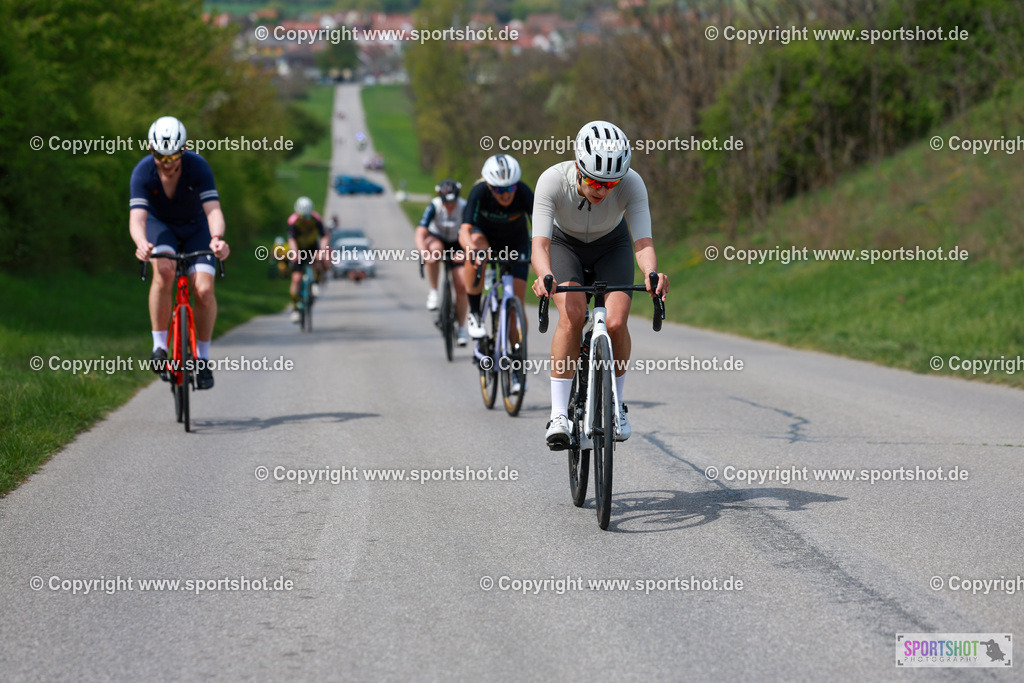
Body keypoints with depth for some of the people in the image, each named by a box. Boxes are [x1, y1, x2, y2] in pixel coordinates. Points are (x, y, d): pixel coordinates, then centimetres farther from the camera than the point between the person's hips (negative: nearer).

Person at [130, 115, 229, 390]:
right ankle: (159, 346, -21)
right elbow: (137, 217, -36)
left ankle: (203, 357, 2)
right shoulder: (143, 172, -26)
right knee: (164, 271, -32)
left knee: (204, 290, -19)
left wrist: (217, 239, -58)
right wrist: (141, 244, -59)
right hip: (160, 226, 0)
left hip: (195, 228, 0)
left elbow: (213, 209, -37)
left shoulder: (198, 166, -28)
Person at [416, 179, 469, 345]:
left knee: (461, 286, -9)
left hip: (456, 244, 1)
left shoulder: (464, 207, -27)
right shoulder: (434, 207, -29)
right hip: (435, 238, -1)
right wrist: (425, 253, -52)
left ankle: (461, 329, 6)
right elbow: (420, 235, -35)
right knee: (435, 249, -38)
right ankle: (433, 292, -22)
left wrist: (465, 252, -51)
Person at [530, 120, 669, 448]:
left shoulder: (631, 184, -33)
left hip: (612, 245, 1)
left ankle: (616, 406, 4)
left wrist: (651, 273, -58)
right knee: (572, 314, -27)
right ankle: (559, 414, -22)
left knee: (616, 322, -20)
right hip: (564, 243, -1)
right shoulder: (553, 181, -36)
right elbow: (539, 243, -40)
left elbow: (643, 242, -36)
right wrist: (544, 275, -61)